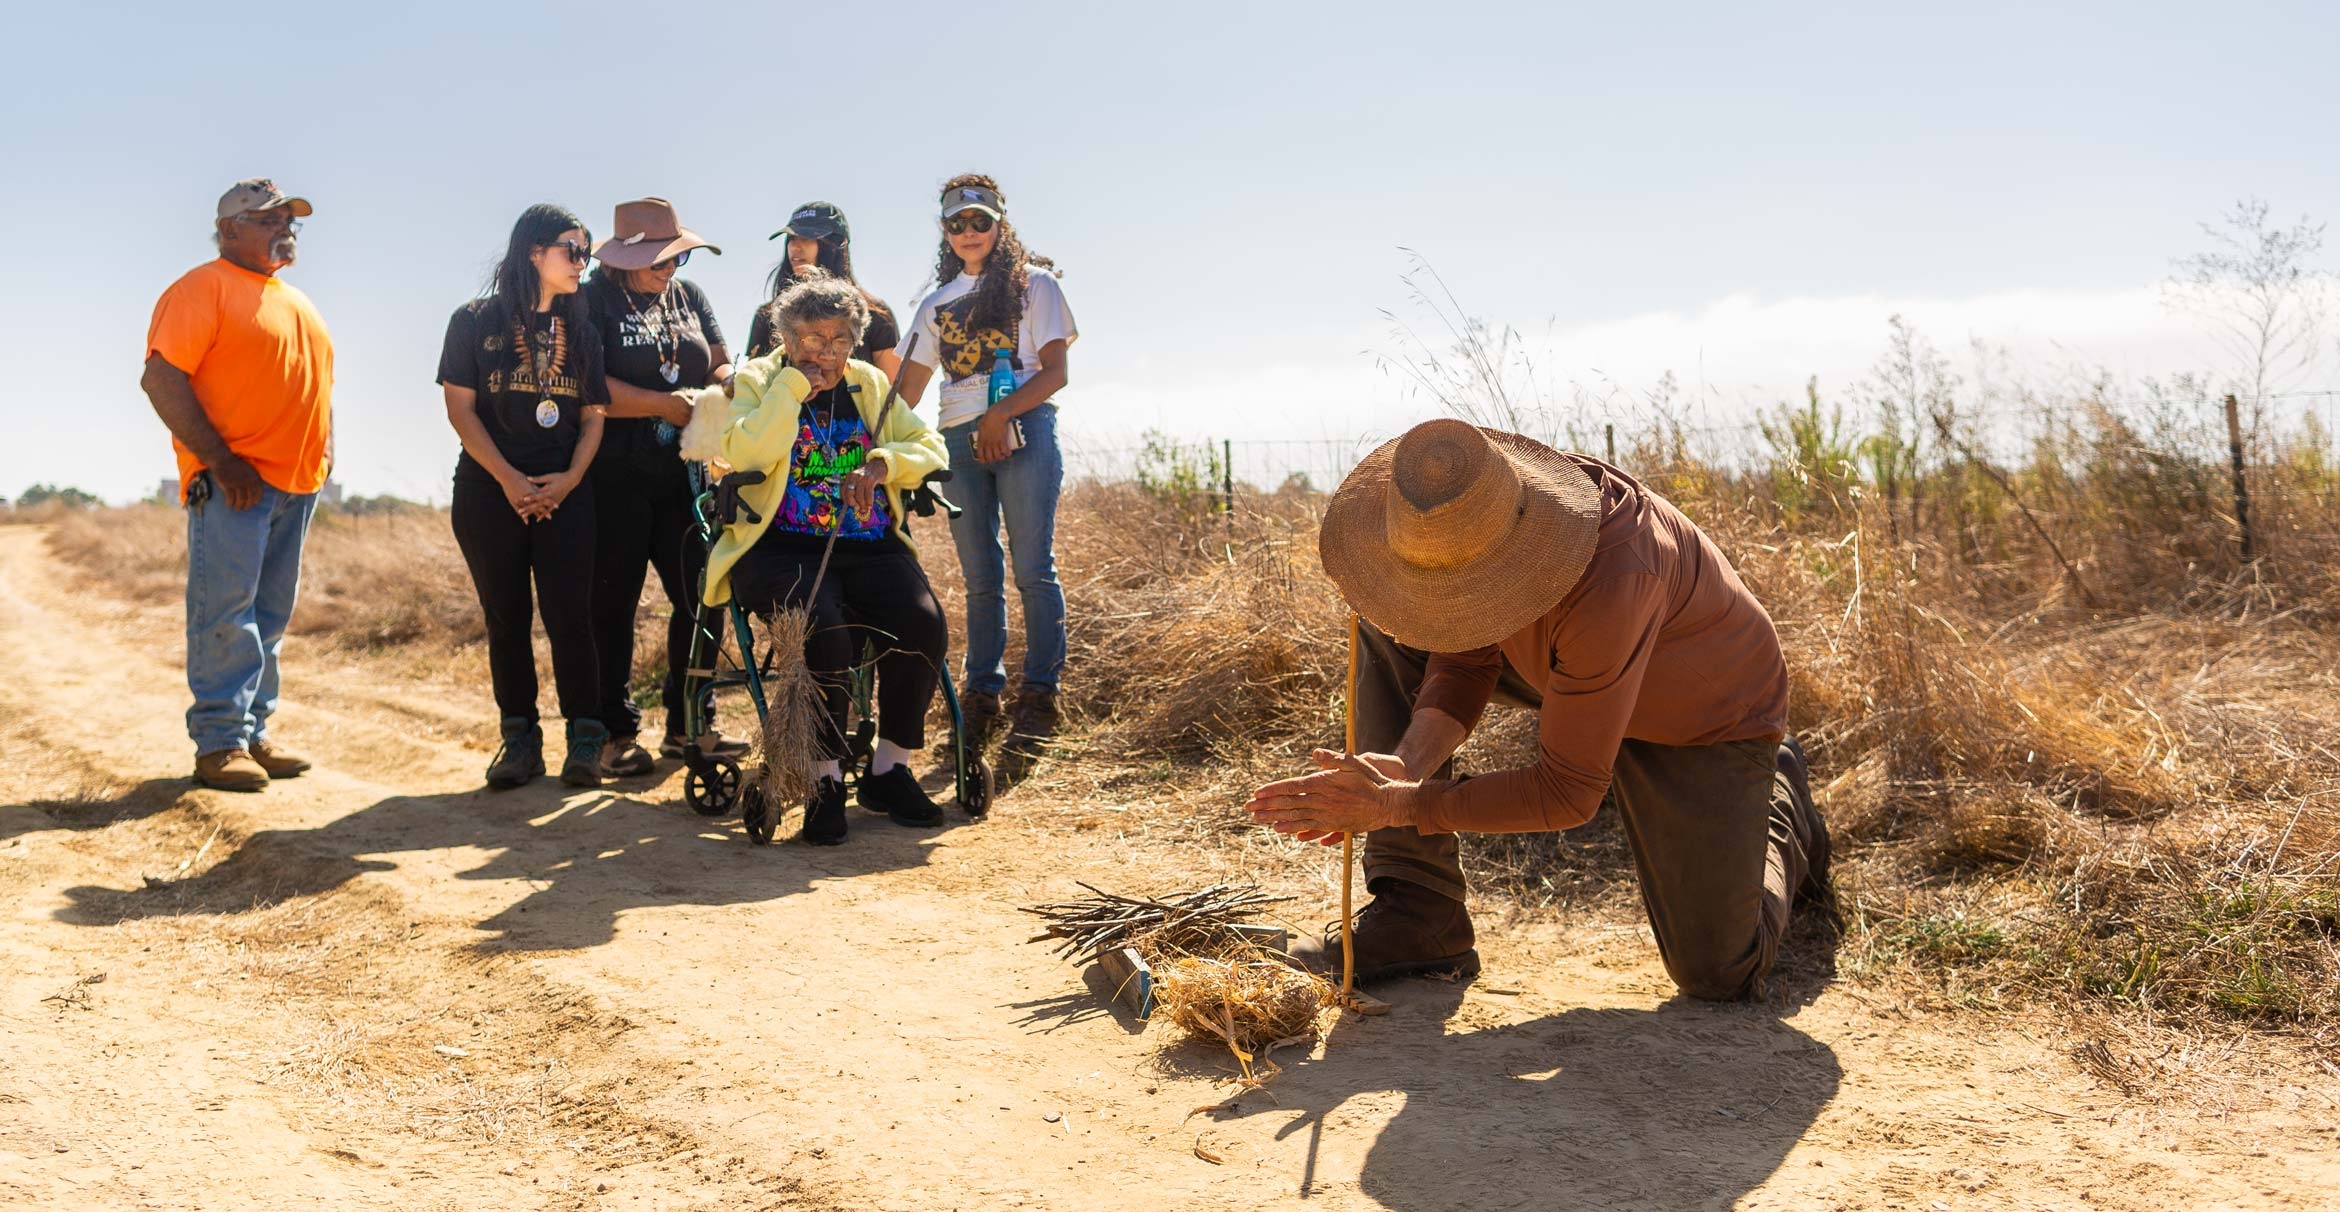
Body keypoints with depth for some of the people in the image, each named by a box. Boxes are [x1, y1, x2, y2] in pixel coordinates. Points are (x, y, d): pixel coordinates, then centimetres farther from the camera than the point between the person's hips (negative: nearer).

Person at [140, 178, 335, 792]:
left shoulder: (297, 303, 22)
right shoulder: (205, 288, -3)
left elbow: (316, 386, 28)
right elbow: (161, 376, -13)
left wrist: (324, 457, 12)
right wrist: (219, 459, -18)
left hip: (297, 484, 8)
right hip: (234, 482, -8)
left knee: (270, 617, 9)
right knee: (225, 610, -8)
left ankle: (254, 733, 15)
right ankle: (219, 743, -5)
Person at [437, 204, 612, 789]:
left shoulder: (582, 332, 12)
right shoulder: (476, 321, 3)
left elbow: (592, 415, 8)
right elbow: (460, 407, -3)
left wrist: (570, 478, -9)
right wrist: (509, 479, -12)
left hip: (565, 495, 1)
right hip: (489, 492, -1)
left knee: (569, 615, -5)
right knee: (506, 617, 3)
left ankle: (585, 740, 1)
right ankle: (520, 740, 10)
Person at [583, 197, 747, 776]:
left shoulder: (690, 296, 14)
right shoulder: (593, 302, -3)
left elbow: (721, 365, 11)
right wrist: (667, 405, -16)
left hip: (685, 473, 5)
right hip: (616, 478, -5)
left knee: (701, 597, 3)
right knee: (613, 603, 1)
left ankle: (688, 725, 15)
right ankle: (618, 733, 10)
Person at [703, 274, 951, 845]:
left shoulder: (871, 385, 19)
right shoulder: (756, 380, 8)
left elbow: (930, 448, 11)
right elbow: (743, 454, -12)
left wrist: (882, 464, -8)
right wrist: (793, 386, -10)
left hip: (868, 547, 4)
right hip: (780, 547, -4)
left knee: (924, 623, -24)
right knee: (824, 626, -34)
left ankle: (890, 767, -6)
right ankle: (826, 780, -17)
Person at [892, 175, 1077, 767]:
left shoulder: (1033, 284, 6)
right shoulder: (937, 303, 18)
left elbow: (1056, 372, -2)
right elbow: (908, 388, 16)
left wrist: (1001, 415, -15)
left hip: (1023, 433, -4)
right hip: (959, 440, 4)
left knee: (1032, 568, -9)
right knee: (980, 577, 6)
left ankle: (1039, 699, -6)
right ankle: (982, 697, 11)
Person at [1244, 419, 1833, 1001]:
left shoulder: (1612, 583, -44)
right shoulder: (1461, 515, -23)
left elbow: (1568, 792, -36)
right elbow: (1465, 666, -12)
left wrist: (1395, 806, -37)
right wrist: (1404, 767, -32)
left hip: (1706, 716, -6)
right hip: (1573, 669, 6)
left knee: (1717, 974, -10)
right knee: (1386, 632, -12)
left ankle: (1778, 796, 23)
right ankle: (1415, 912, -9)